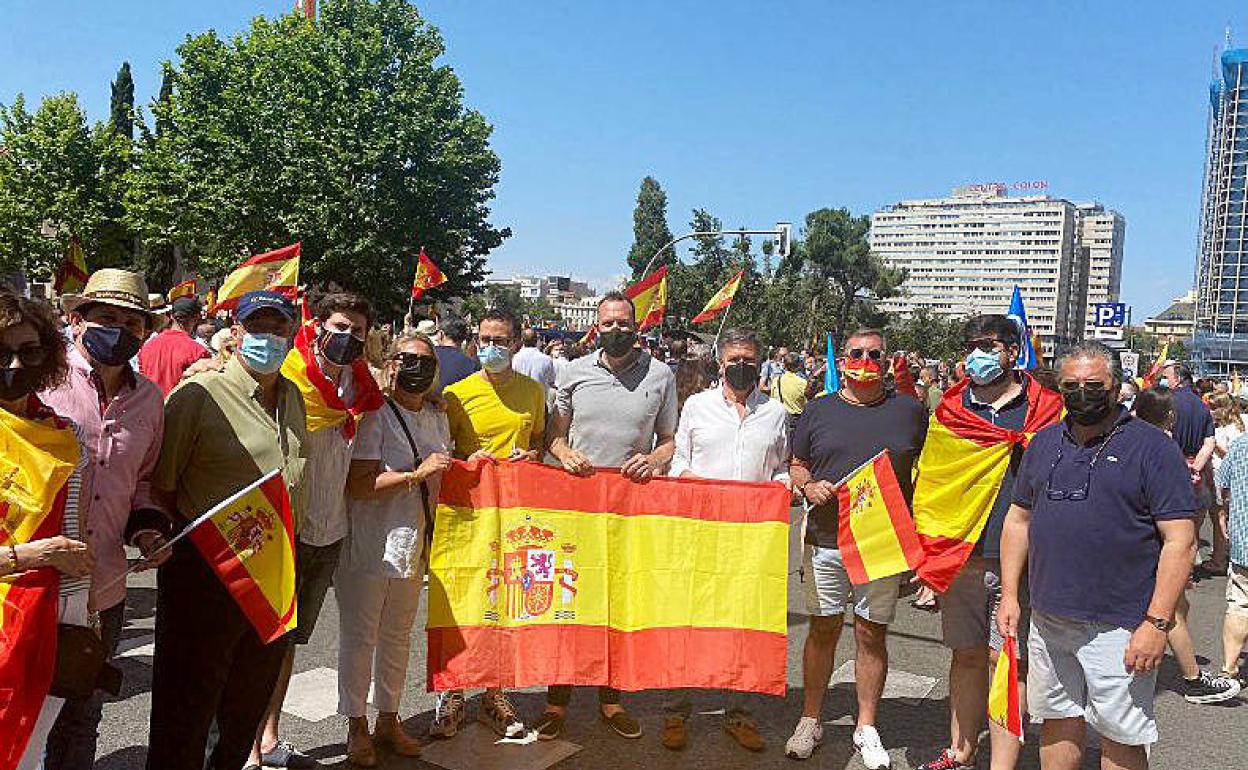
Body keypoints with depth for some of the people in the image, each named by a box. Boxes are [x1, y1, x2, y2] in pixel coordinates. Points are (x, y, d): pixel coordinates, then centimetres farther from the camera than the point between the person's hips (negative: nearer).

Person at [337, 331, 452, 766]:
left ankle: (388, 719, 32)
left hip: (413, 546, 7)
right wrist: (416, 474, -24)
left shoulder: (438, 417, 9)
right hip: (369, 546, -6)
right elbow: (358, 485, -21)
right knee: (359, 637, 7)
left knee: (398, 636, 17)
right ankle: (357, 727, 22)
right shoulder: (376, 416, -13)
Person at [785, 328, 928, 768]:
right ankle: (810, 720, 24)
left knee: (872, 634, 8)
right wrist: (808, 486, -10)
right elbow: (796, 466, 12)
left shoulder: (909, 412, 5)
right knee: (823, 630, 8)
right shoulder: (817, 411, 6)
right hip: (825, 541, 0)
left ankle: (866, 728, 24)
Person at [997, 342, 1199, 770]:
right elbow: (1018, 519, 16)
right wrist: (1010, 594, 9)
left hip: (1118, 626, -5)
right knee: (1058, 726, 16)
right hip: (1047, 619, 5)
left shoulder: (1152, 447, -6)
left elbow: (1180, 541, -10)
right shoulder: (1045, 443, 10)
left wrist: (1157, 623, -16)